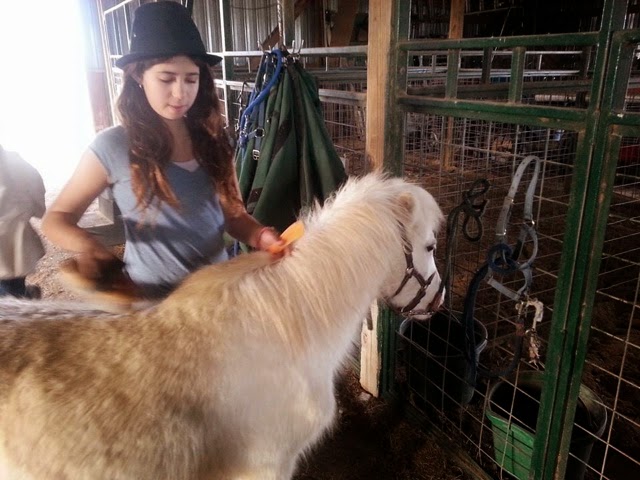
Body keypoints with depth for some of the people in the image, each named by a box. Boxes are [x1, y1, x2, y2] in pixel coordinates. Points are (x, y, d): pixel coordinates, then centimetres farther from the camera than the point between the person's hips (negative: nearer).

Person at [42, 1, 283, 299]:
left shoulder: (213, 140, -4)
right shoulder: (112, 147, -13)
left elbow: (234, 214, -1)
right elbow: (56, 217, -5)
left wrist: (260, 236, -23)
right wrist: (86, 246, -26)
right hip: (153, 298, -3)